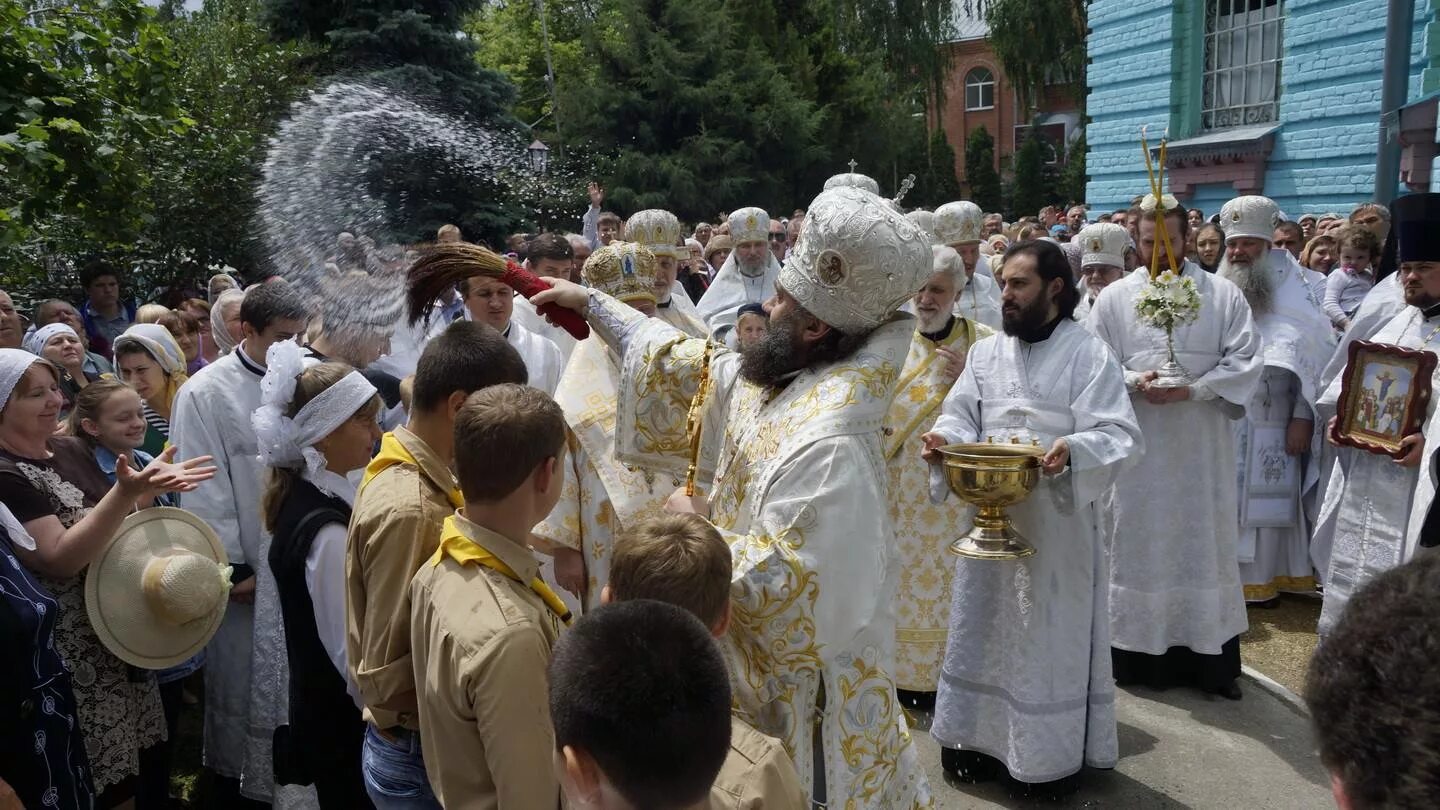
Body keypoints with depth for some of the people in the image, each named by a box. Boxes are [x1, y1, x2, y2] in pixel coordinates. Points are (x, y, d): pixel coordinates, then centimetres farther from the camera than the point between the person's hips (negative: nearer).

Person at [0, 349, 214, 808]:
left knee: (131, 770, 17)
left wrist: (150, 487, -2)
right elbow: (60, 558, -25)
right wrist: (125, 493, -34)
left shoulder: (72, 451, 7)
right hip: (74, 660, -8)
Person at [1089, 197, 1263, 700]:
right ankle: (1137, 651, 16)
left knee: (1205, 543, 6)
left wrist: (1192, 390, -18)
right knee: (1137, 545, 5)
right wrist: (1135, 383, -19)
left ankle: (1210, 658, 17)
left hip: (1203, 448, 0)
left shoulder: (1224, 296, 3)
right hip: (1136, 446, 0)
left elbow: (1245, 361, -4)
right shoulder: (1113, 299, 3)